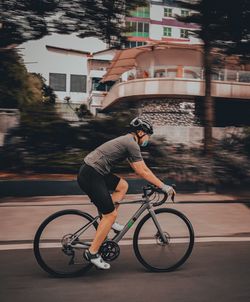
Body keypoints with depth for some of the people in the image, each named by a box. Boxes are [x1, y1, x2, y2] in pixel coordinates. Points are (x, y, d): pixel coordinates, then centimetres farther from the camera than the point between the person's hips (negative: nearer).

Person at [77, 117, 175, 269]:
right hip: (91, 176, -10)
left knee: (123, 185, 19)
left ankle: (107, 221, 18)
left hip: (92, 172, 10)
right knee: (111, 214, -4)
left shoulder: (128, 141, 20)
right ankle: (92, 253, 5)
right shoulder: (132, 143, -10)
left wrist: (159, 184, 22)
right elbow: (141, 172, -10)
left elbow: (142, 168, 23)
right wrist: (163, 186, -5)